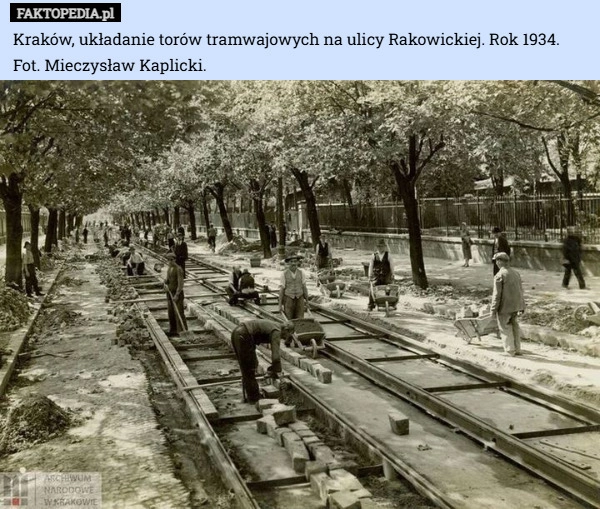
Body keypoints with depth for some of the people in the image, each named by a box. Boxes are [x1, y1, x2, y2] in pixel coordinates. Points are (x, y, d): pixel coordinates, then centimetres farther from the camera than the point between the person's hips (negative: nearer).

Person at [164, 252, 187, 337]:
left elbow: (180, 284, -22)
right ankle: (173, 330, 20)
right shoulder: (169, 268, 8)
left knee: (179, 313, -5)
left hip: (177, 293, -8)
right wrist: (165, 283, -11)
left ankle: (183, 331, 1)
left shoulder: (178, 269, -19)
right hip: (170, 292, 8)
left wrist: (177, 295, -26)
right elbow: (167, 279, 14)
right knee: (171, 312, 11)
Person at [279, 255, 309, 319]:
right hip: (288, 300, -2)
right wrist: (280, 305, -8)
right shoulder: (284, 274, -8)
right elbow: (281, 289, -6)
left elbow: (304, 288, 3)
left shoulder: (301, 273, -1)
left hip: (299, 300, 2)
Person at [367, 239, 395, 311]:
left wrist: (392, 275, 2)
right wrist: (370, 276, 3)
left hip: (386, 276, -1)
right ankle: (371, 305, -5)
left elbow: (391, 266, 4)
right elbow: (371, 266, 7)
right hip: (376, 276, 1)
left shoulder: (388, 255, 2)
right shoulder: (374, 255, 5)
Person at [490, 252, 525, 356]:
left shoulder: (499, 275, -17)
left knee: (505, 328, 6)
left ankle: (510, 350, 9)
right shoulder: (516, 273, 6)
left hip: (505, 307, -7)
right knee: (514, 326, 18)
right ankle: (517, 349, 24)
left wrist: (493, 310, -12)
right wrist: (521, 306, 20)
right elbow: (521, 291, 11)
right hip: (516, 305, 7)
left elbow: (497, 295, -17)